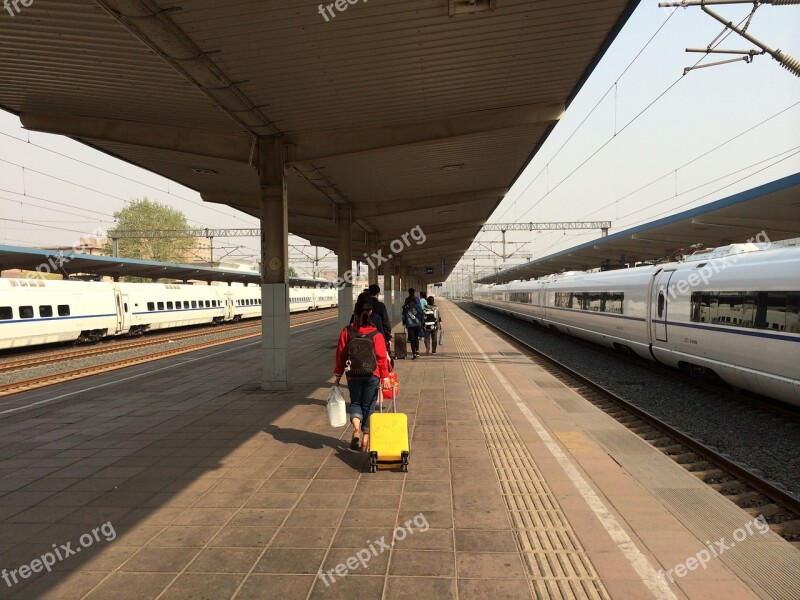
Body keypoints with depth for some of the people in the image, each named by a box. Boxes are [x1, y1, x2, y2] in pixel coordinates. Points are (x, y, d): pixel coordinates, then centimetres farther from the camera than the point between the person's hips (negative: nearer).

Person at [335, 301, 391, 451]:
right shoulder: (376, 334, -8)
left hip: (353, 375, 1)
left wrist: (338, 374, 9)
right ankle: (365, 440, 15)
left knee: (355, 402, 19)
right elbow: (382, 357, -8)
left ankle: (356, 428, -7)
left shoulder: (347, 332, -5)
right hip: (372, 376, -1)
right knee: (368, 406, 12)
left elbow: (340, 354, 0)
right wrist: (385, 376, -1)